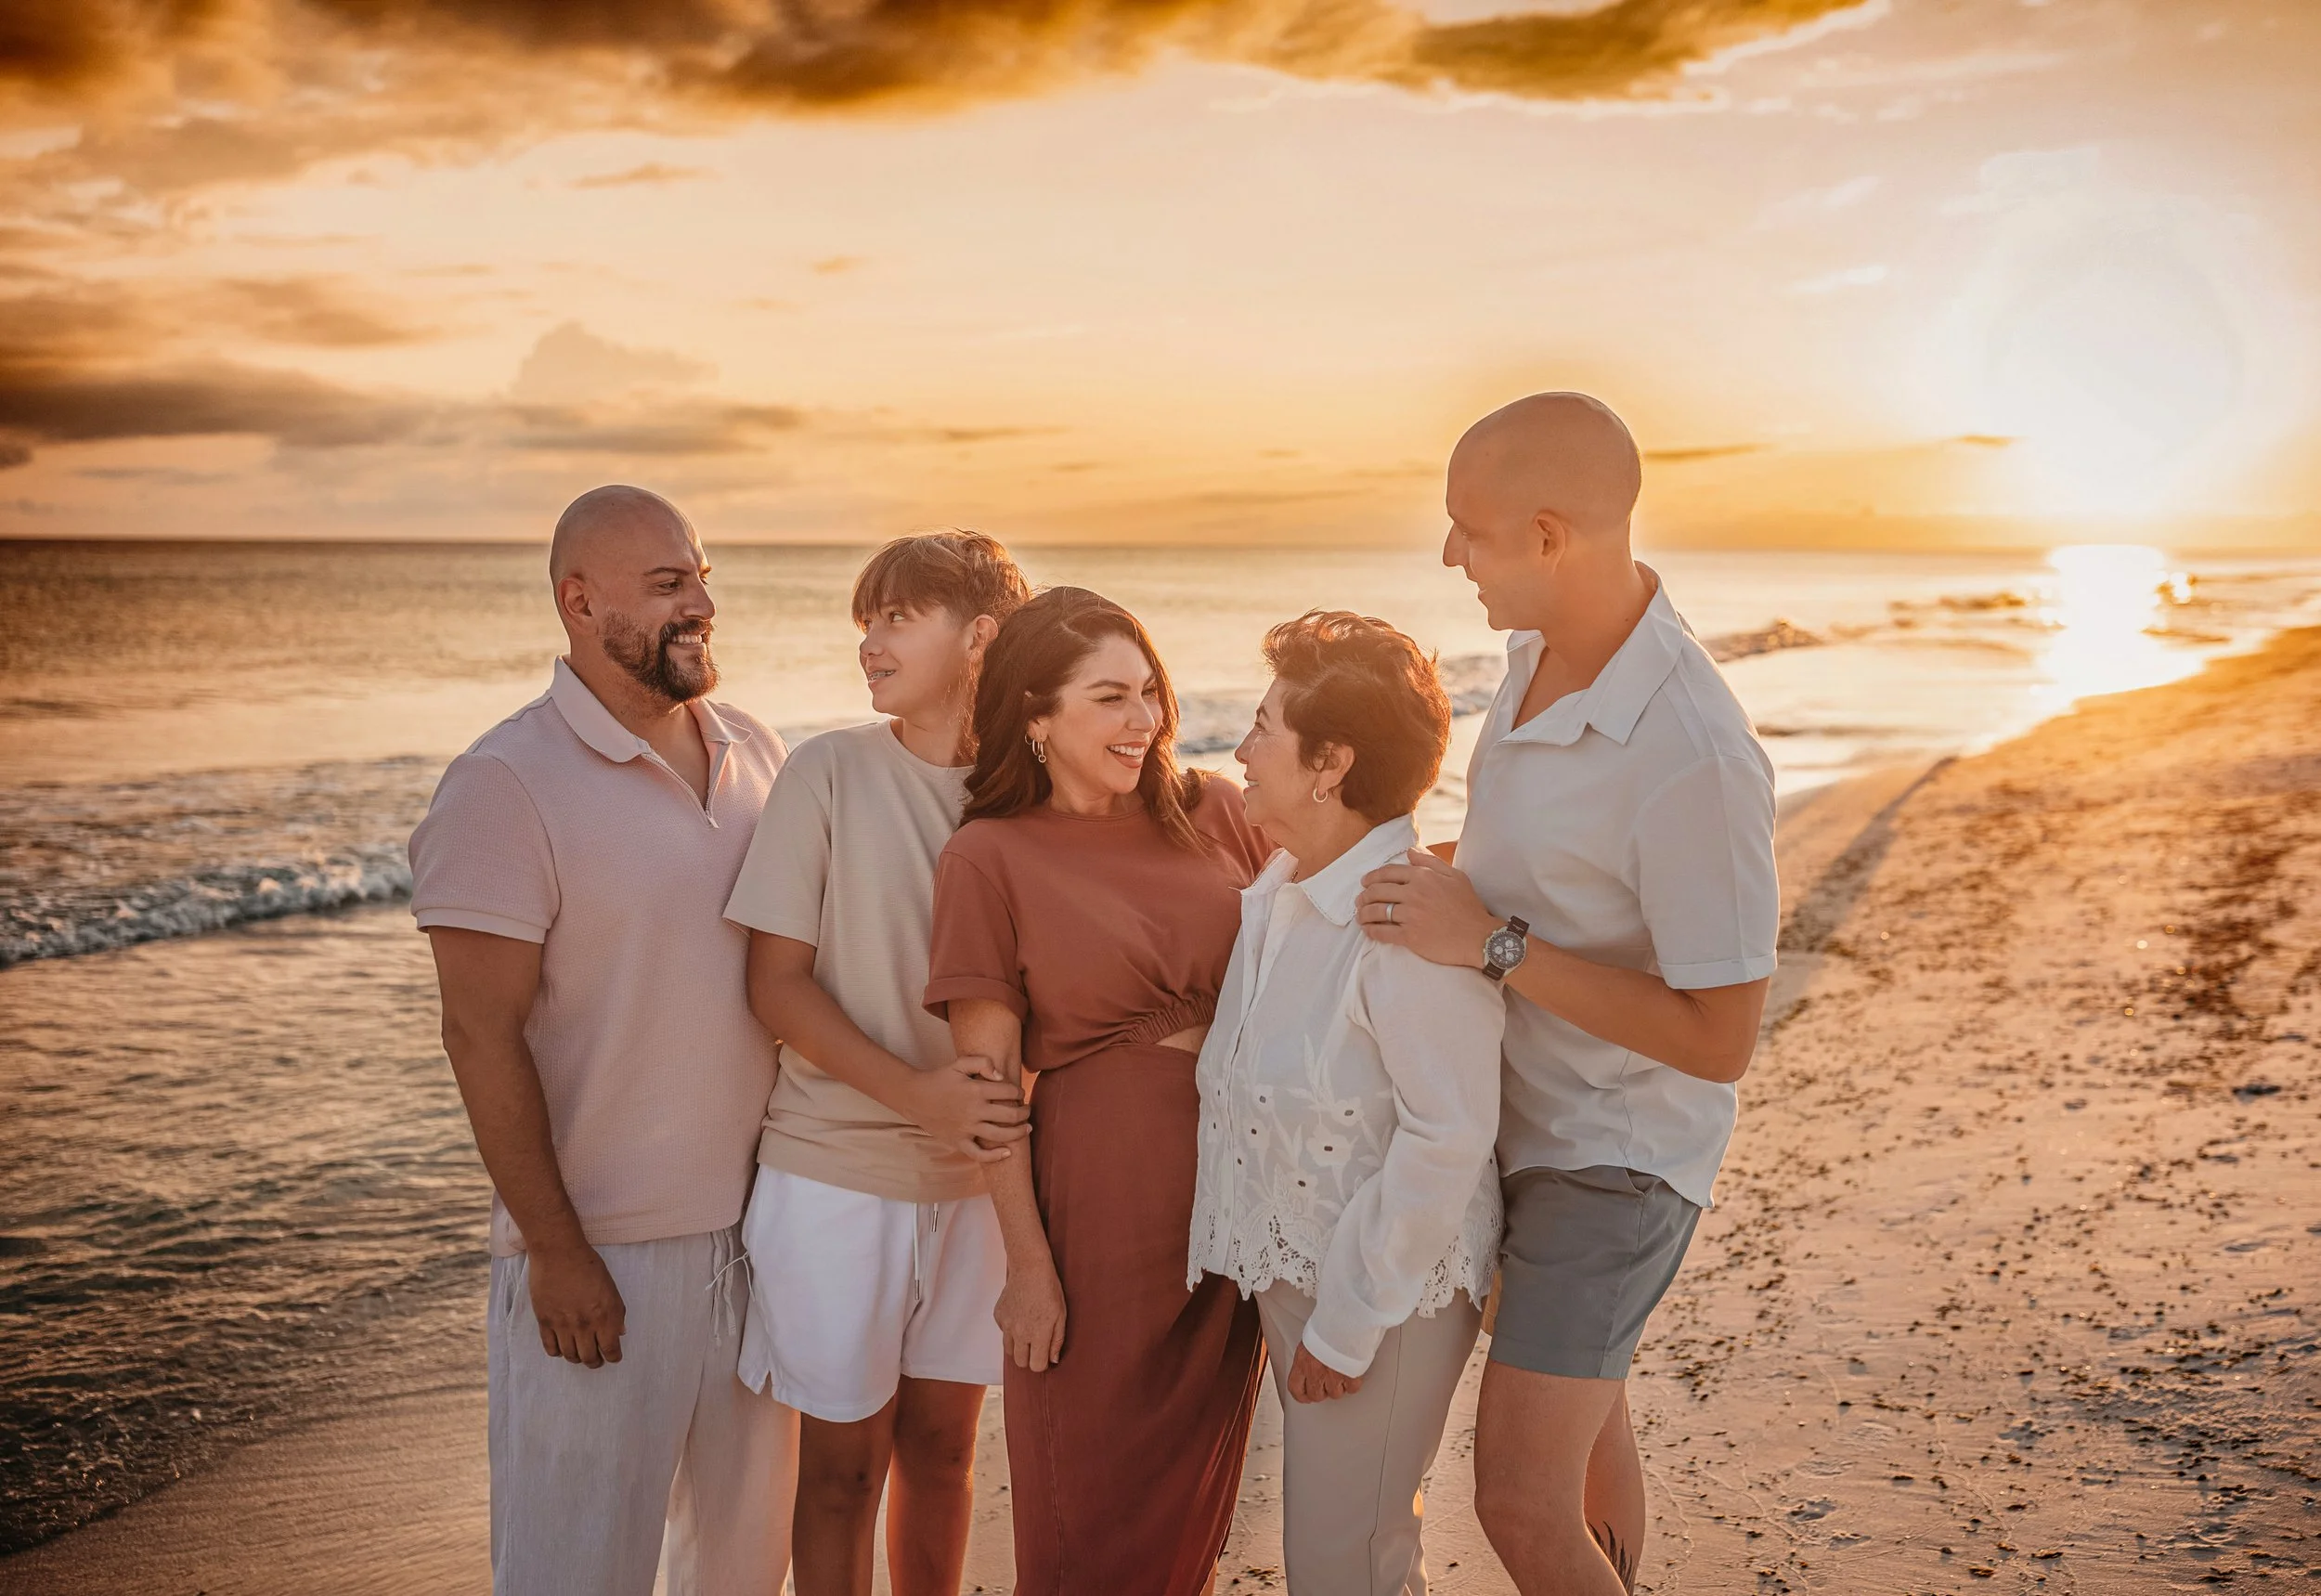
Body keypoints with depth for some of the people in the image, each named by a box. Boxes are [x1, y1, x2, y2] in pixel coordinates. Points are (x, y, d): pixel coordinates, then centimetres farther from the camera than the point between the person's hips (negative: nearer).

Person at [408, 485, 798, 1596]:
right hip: (600, 1251, -6)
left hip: (761, 1222, 6)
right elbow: (481, 1035, -14)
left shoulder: (753, 753, 6)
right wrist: (554, 1249, -15)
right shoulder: (505, 786, -13)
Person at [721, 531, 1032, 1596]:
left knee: (941, 1445, 15)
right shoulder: (829, 771, -7)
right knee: (842, 1463, 8)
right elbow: (775, 982, -8)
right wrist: (913, 1091, -21)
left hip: (975, 1173, 2)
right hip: (836, 1174, -2)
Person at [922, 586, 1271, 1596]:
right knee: (1093, 1495, 8)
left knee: (1199, 1482, 17)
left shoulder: (1214, 813, 3)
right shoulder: (990, 858, -6)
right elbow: (989, 1083, -7)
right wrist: (1027, 1263, -9)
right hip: (1099, 1196, -4)